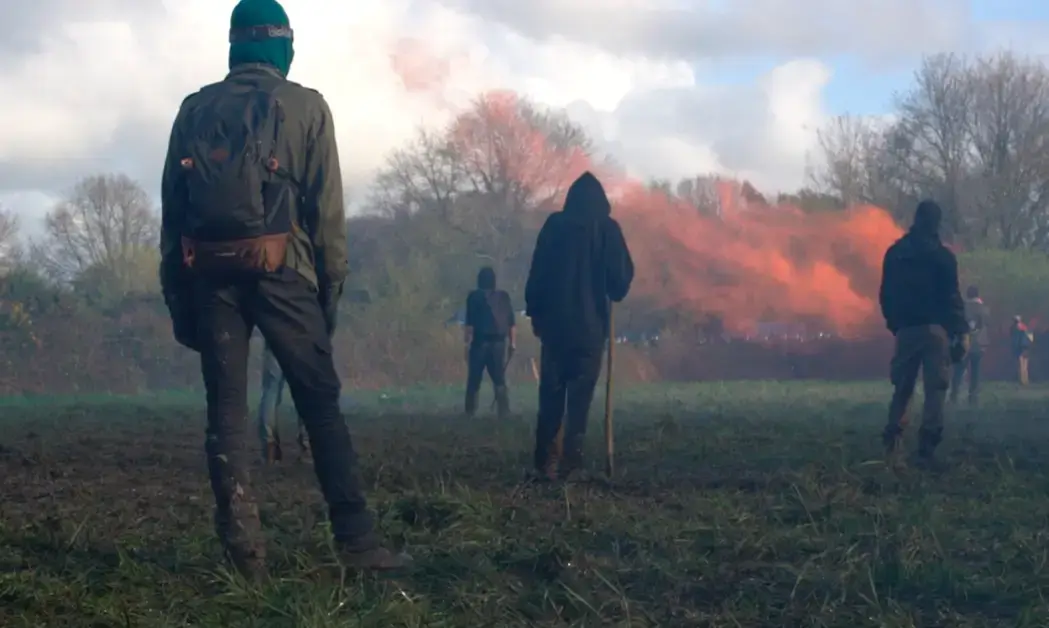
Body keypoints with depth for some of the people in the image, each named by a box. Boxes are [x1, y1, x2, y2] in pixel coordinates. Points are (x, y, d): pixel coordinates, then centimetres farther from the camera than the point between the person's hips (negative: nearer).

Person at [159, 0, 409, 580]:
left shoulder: (195, 109, 12)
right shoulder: (305, 106, 4)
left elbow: (171, 203, 9)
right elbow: (326, 205, -1)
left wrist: (176, 292, 12)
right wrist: (332, 283, 5)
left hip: (208, 271, 3)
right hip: (279, 269, -2)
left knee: (226, 409, 5)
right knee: (320, 406, 1)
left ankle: (243, 549, 0)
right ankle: (356, 541, -4)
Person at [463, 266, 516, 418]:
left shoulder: (474, 297, -2)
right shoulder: (504, 297, 9)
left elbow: (469, 323, -7)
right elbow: (512, 322, 8)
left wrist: (467, 342, -4)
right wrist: (513, 342, 13)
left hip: (480, 342, -3)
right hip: (498, 342, 3)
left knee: (474, 380, 4)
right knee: (500, 380, 7)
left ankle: (470, 413, 4)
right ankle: (504, 412, -3)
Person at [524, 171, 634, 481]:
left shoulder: (554, 225, 3)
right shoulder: (607, 228, -2)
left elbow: (537, 273, 3)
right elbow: (621, 280, -3)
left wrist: (535, 313, 11)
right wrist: (613, 291, 19)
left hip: (554, 322, 2)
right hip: (590, 325, -2)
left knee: (550, 396, 7)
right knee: (580, 398, 1)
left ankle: (546, 464, 2)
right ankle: (569, 463, -5)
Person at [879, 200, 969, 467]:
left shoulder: (895, 253, 9)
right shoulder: (942, 255, -4)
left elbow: (886, 295, 10)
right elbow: (951, 297, -8)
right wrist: (962, 331, -5)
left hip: (905, 329, 4)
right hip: (936, 328, -4)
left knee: (902, 387, 15)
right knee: (935, 388, -5)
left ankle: (892, 440, 9)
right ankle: (926, 448, -14)